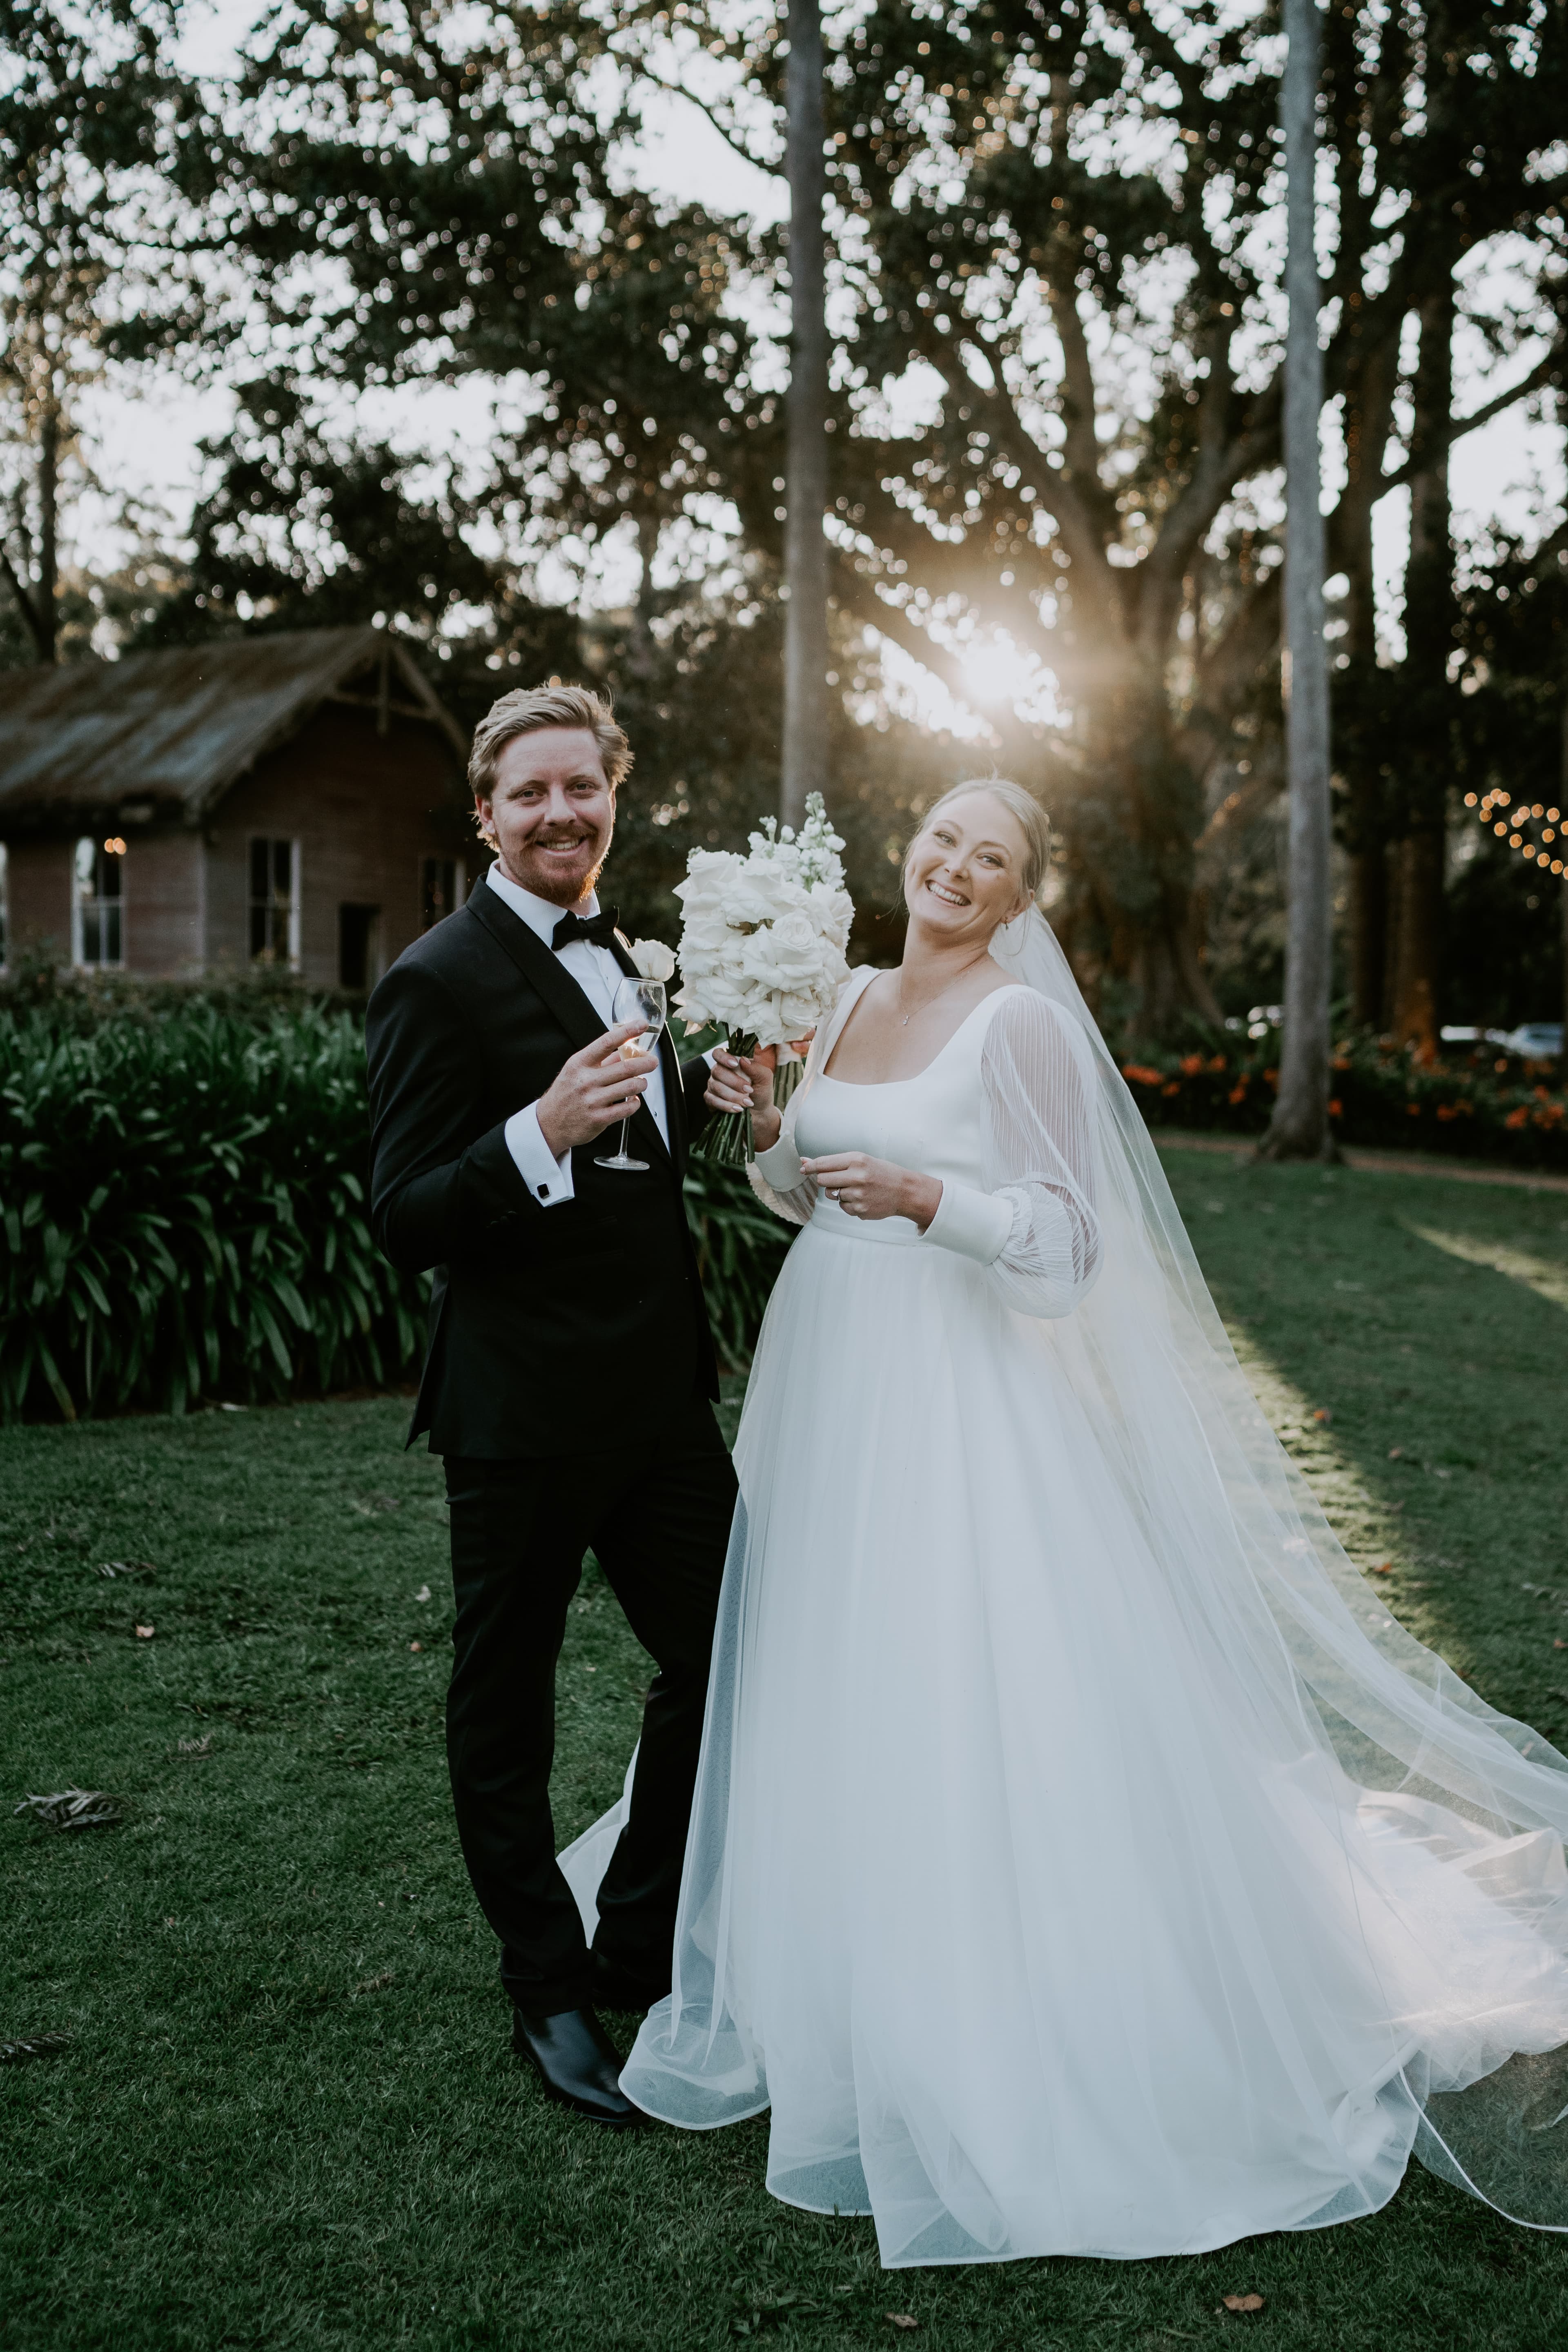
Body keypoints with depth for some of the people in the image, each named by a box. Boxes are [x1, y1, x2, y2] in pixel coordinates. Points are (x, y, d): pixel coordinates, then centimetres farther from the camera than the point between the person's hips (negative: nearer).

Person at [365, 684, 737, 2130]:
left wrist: (712, 1083, 4)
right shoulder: (441, 981, -13)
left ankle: (646, 1946, 34)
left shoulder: (626, 959, 12)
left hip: (660, 1395, 8)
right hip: (525, 1411, -7)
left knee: (725, 1658, 13)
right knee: (506, 1707, 9)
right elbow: (405, 1225, -17)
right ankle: (552, 1993, 29)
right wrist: (542, 1132, -32)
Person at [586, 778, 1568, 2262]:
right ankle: (837, 2002, 34)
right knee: (826, 1705, 15)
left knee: (967, 1722, -3)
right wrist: (764, 1125, -2)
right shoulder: (851, 1000, 11)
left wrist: (925, 1198, -26)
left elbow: (1072, 1242, -13)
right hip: (826, 1393, 7)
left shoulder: (1022, 1022, -10)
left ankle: (1000, 2056, 15)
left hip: (955, 1405, -7)